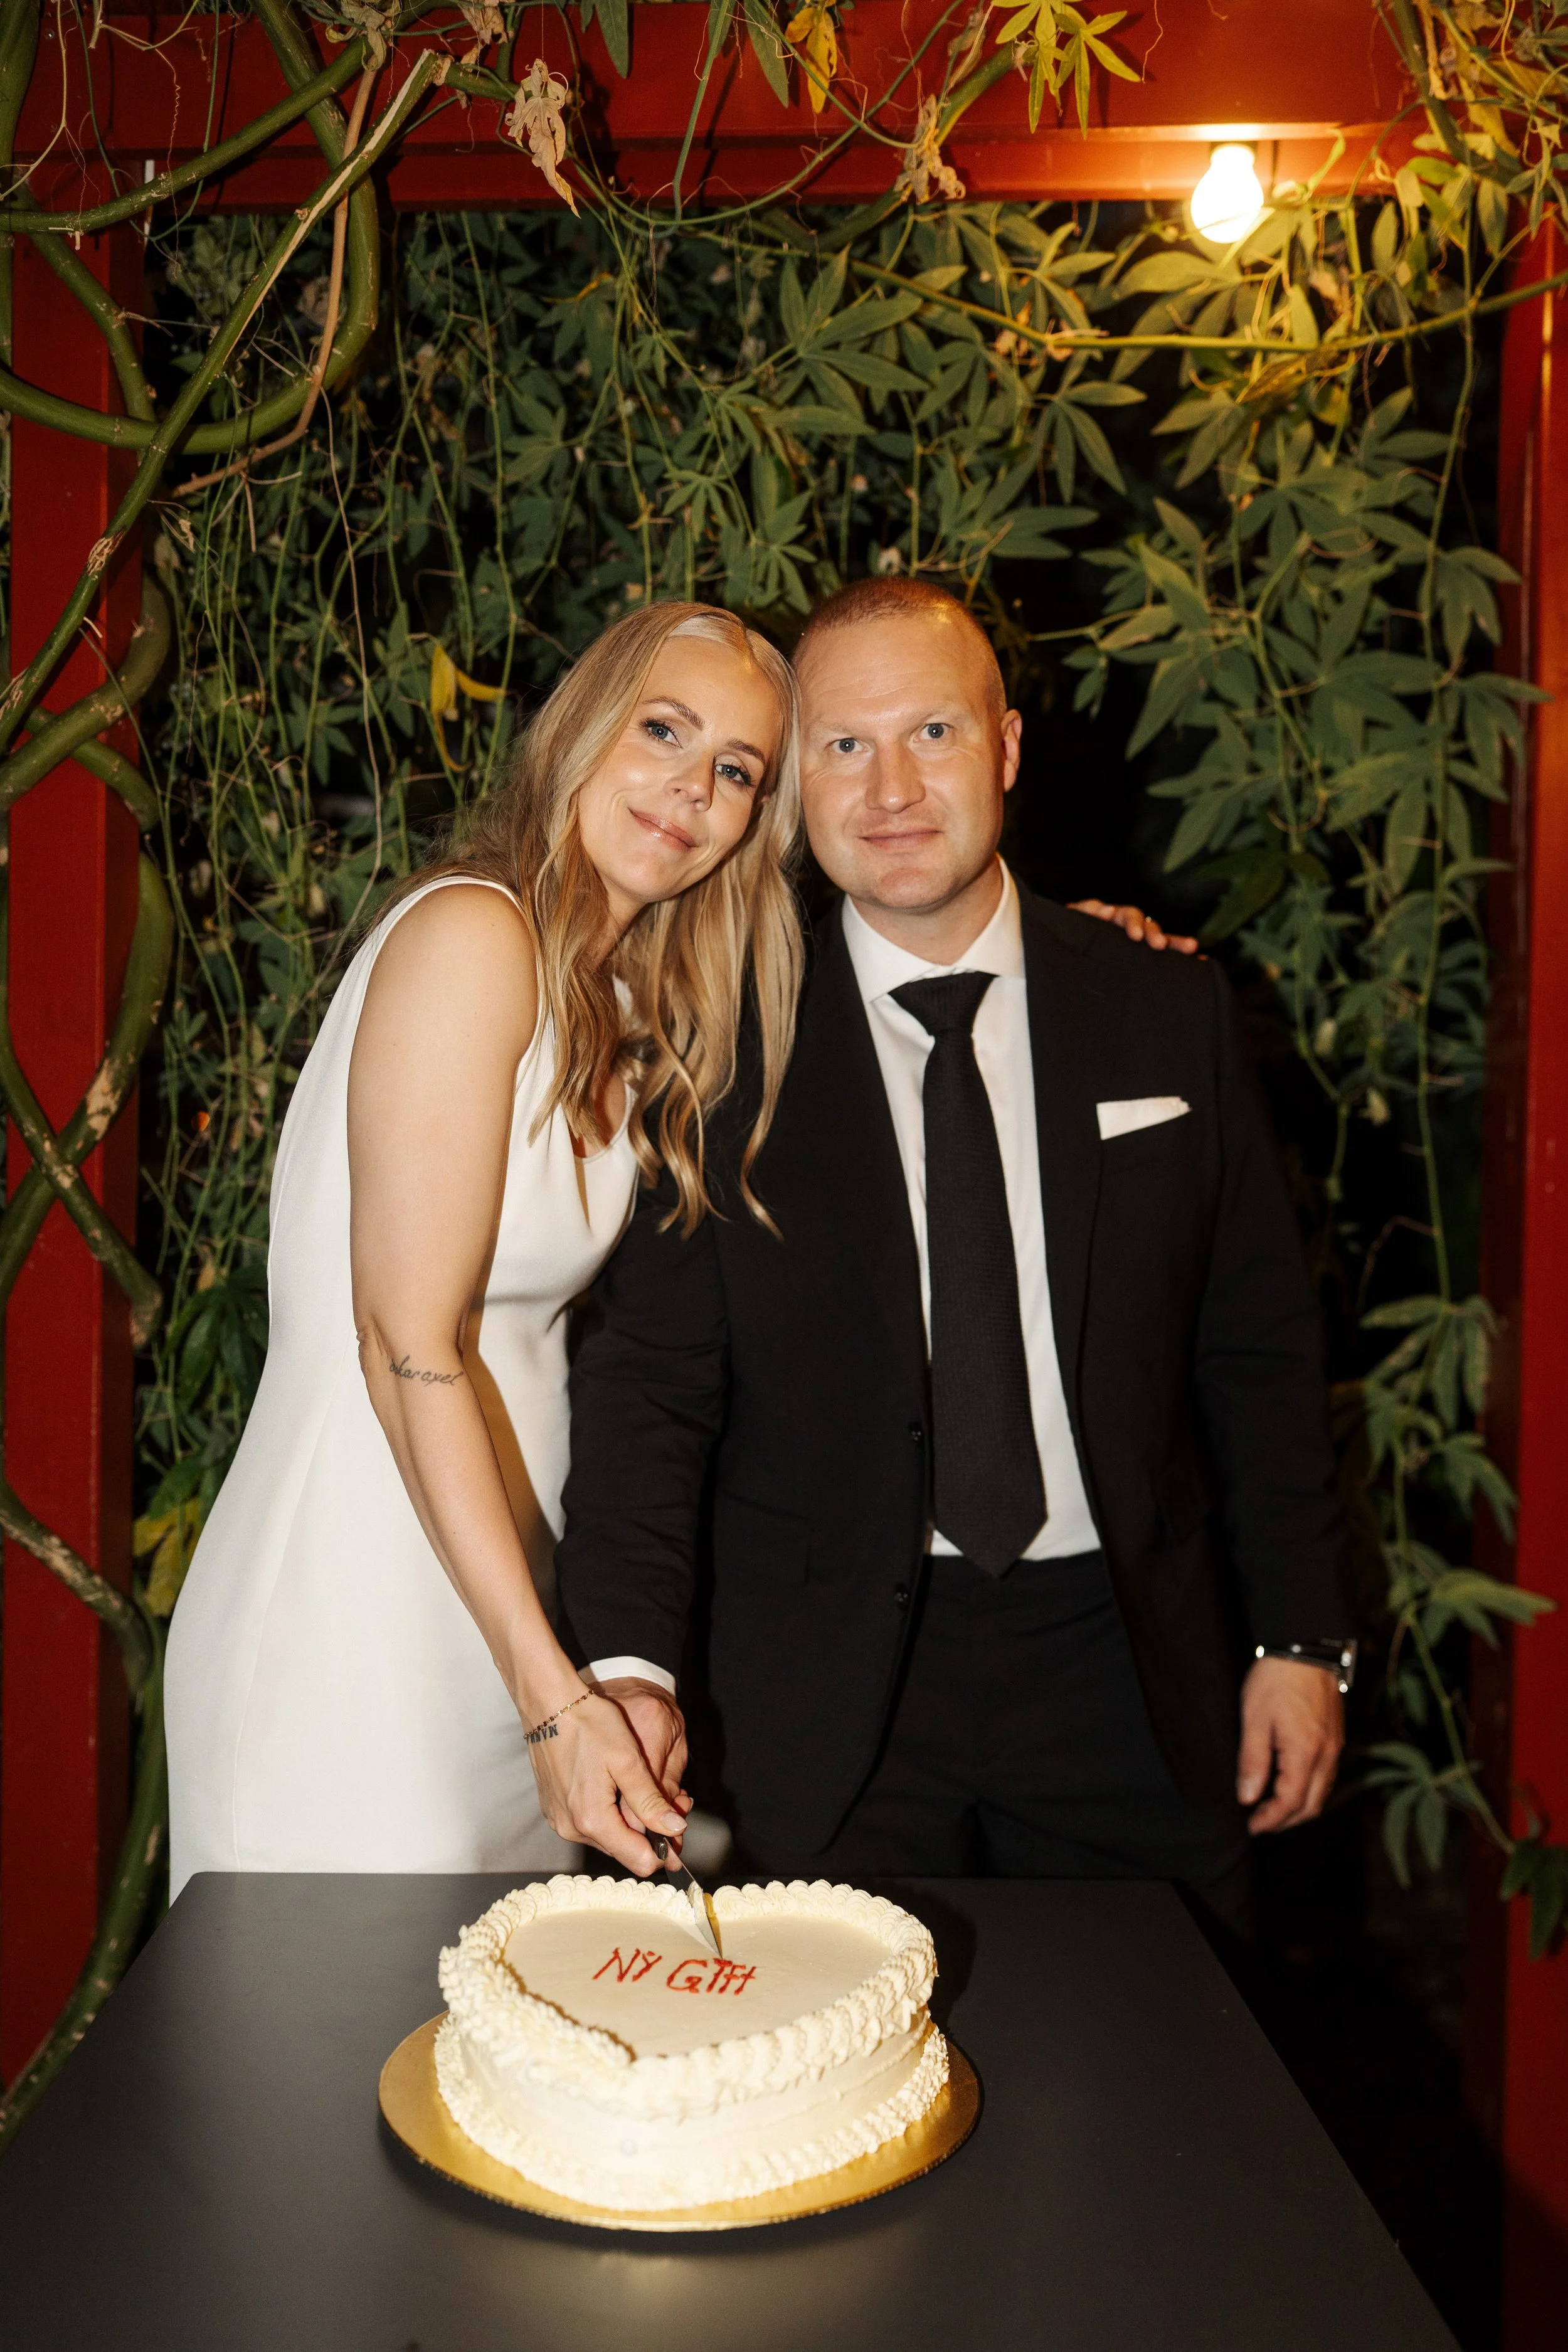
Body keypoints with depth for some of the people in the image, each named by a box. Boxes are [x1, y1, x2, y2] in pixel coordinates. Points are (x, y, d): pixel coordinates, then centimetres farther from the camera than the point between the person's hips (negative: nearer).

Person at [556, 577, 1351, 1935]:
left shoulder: (1170, 1013, 2)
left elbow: (1258, 1350, 5)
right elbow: (650, 1374, -4)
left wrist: (1298, 1639, 3)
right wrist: (632, 1658, -16)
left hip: (1132, 1670, 2)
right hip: (832, 1701, -1)